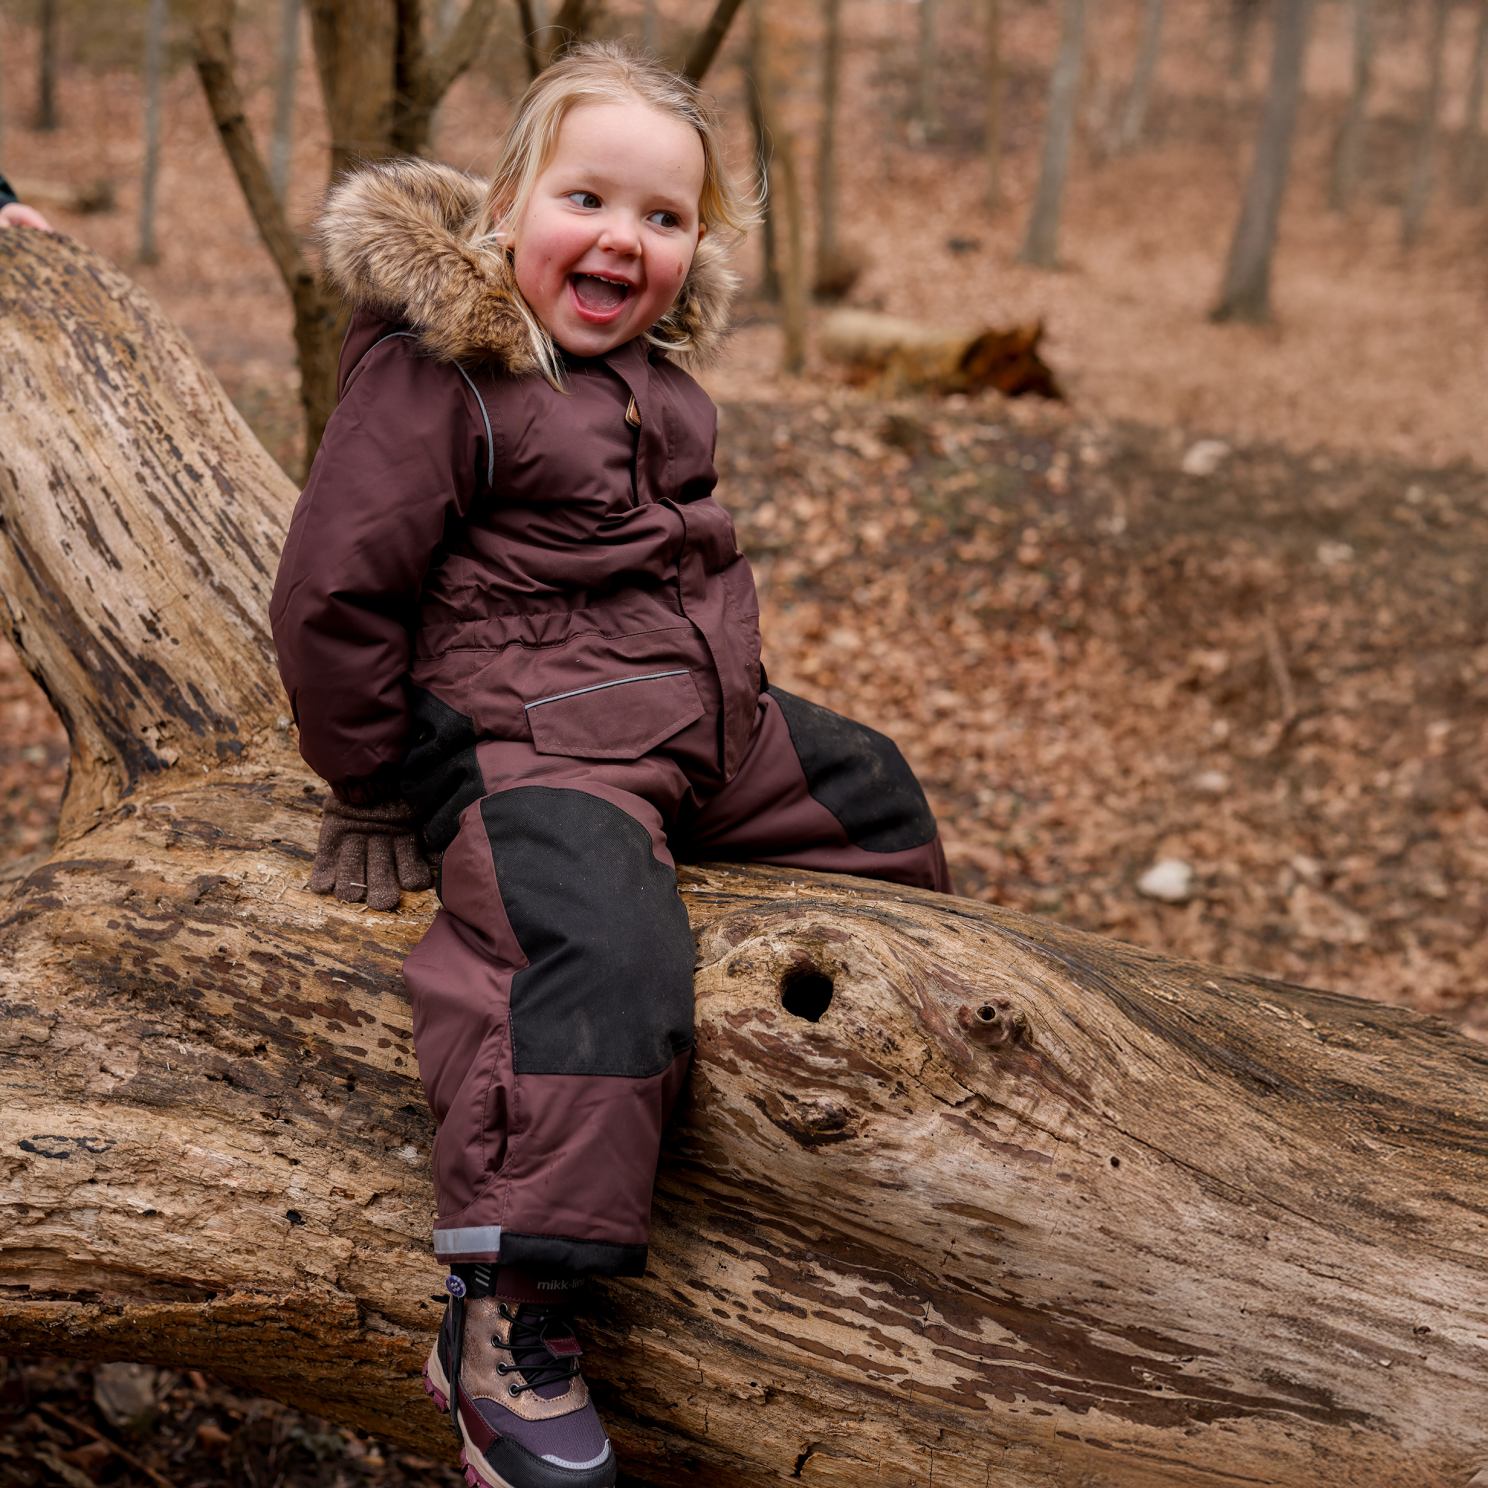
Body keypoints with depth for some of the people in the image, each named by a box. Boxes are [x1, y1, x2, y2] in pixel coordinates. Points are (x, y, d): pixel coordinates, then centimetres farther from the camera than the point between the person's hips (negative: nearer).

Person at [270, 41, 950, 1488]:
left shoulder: (651, 366, 12)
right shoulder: (433, 367, -15)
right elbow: (331, 595, -15)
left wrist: (722, 687, 28)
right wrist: (375, 796, -8)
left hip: (710, 725, 9)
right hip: (530, 746, -9)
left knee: (873, 793, 20)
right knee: (607, 948, -32)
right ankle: (499, 1324, -26)